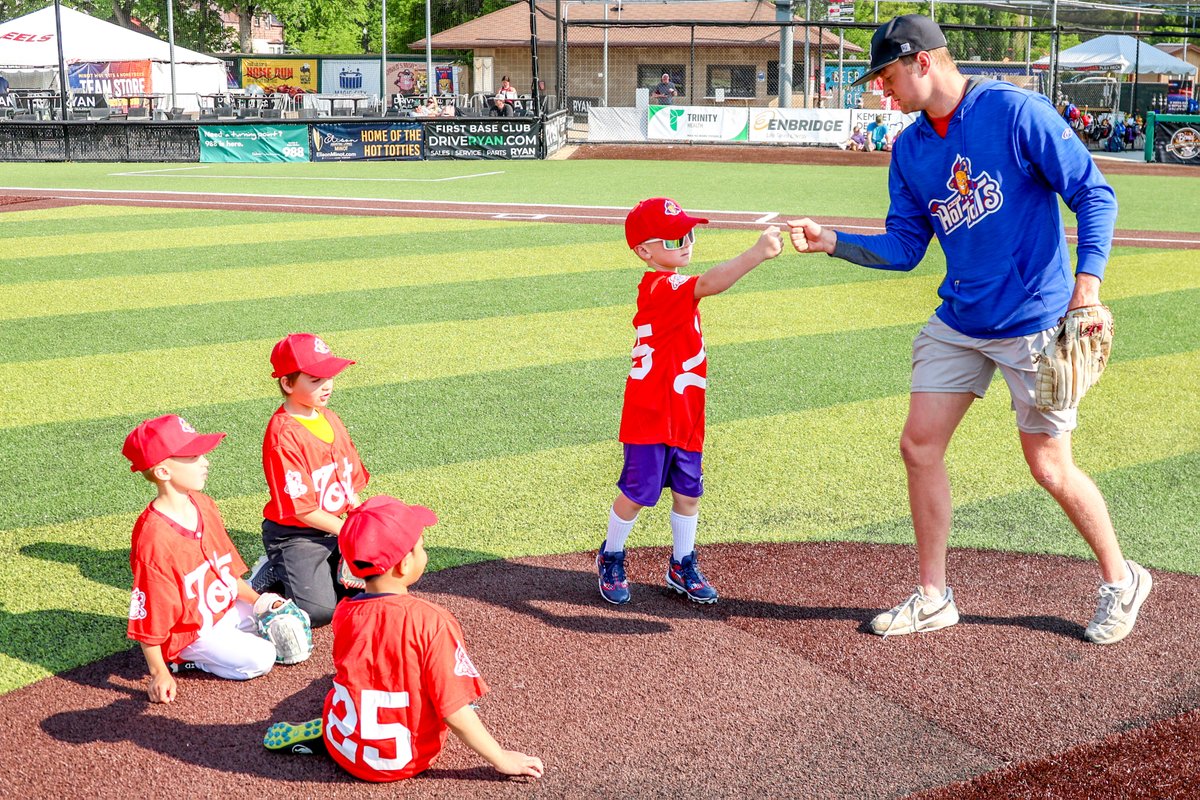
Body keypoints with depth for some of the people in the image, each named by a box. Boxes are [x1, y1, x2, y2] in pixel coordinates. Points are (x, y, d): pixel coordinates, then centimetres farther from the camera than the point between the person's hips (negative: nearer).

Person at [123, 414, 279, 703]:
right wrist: (159, 674, -19)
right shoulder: (153, 538, -28)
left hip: (226, 610, 8)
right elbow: (147, 615, -22)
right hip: (189, 632, -8)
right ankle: (183, 659, 0)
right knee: (260, 659, -17)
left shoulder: (204, 505, -1)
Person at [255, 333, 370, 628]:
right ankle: (276, 572, 5)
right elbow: (301, 508, -20)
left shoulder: (329, 418, 6)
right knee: (319, 609, -22)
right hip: (295, 534, -8)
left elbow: (350, 481, 10)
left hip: (337, 526, 8)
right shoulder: (282, 435, -20)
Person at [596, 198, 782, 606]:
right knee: (638, 492, 2)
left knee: (688, 492, 13)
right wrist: (757, 253, -47)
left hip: (686, 414, 9)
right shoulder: (660, 287, -20)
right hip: (652, 415, -9)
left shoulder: (670, 289, 12)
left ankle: (683, 566, 27)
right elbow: (709, 284, -38)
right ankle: (611, 558, 23)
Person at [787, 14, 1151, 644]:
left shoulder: (1014, 111, -13)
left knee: (1050, 467, 0)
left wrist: (1088, 280, -22)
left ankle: (1121, 581, 25)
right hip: (957, 325, 7)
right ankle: (933, 599, 18)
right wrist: (832, 242, -4)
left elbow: (1093, 195, -12)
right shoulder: (909, 149, 7)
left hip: (1034, 324, -6)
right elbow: (903, 248, 10)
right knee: (919, 447, 4)